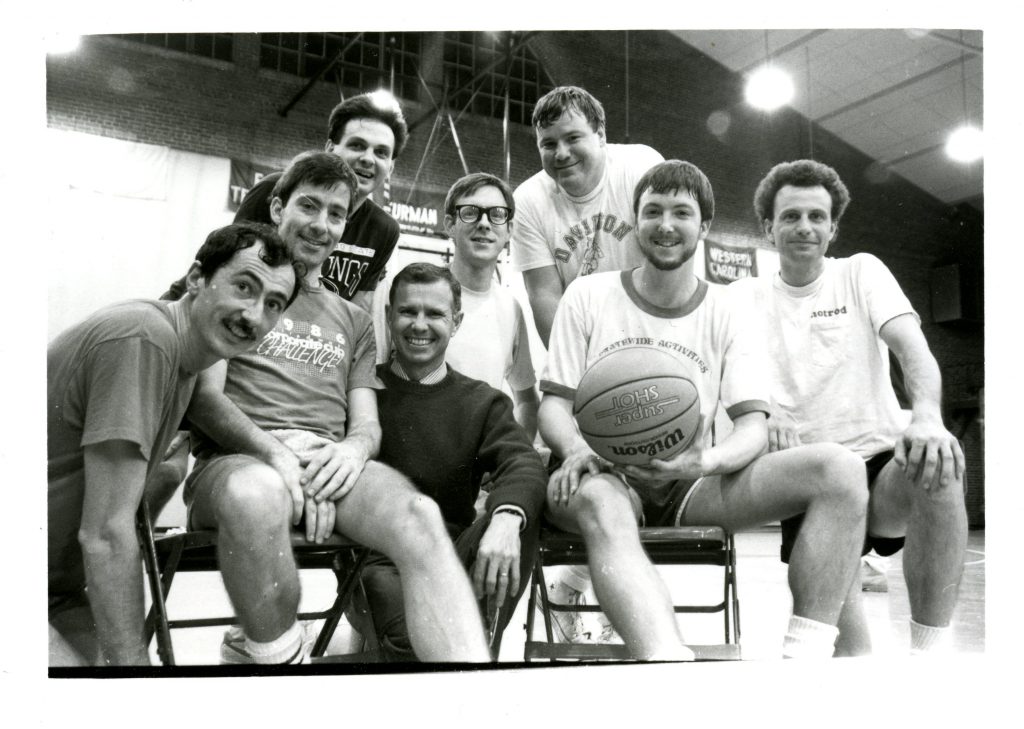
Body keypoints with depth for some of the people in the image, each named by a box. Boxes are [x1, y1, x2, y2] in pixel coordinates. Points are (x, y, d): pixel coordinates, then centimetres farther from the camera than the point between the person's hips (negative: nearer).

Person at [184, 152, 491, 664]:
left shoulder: (354, 321, 28)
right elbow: (204, 396, 3)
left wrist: (353, 447, -10)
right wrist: (277, 453, -17)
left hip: (332, 460, 3)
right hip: (240, 458, -2)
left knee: (418, 516, -31)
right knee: (256, 493, -41)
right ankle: (276, 650, -17)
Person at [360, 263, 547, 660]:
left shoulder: (484, 403, 14)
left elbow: (522, 461, -6)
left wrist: (506, 517, -30)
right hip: (378, 554, -3)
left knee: (519, 514, -27)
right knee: (413, 635, -36)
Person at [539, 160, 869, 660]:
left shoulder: (725, 311, 9)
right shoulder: (588, 295, 7)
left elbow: (753, 425, 0)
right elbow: (554, 403, 4)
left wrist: (705, 461, -24)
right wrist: (577, 448, -22)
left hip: (690, 486, 2)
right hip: (608, 480, -2)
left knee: (839, 468, -21)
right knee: (600, 504, -41)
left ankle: (805, 656, -25)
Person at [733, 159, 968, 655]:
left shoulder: (860, 271, 8)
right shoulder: (746, 297, 9)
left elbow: (911, 346, -8)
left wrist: (927, 416, -31)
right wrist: (765, 420, -29)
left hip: (882, 460, 1)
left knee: (939, 464, -35)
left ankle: (931, 650, -24)